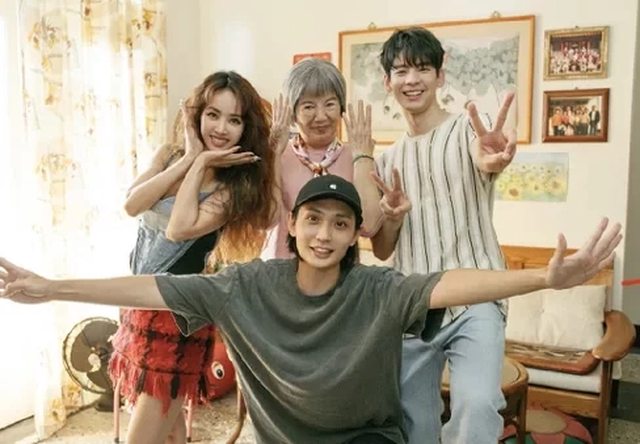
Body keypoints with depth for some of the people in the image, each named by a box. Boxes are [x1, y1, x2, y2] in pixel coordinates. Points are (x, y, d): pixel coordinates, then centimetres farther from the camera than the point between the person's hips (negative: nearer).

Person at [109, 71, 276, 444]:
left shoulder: (237, 184, -13)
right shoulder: (170, 155, 3)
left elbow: (180, 229, -27)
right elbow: (131, 205, -13)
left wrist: (199, 165, -18)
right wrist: (190, 158, -15)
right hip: (140, 301, 6)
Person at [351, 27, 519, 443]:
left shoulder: (470, 128, -2)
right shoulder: (386, 159, 12)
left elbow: (486, 159, -28)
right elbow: (382, 250, 12)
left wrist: (495, 159, -52)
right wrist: (391, 219, -11)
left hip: (475, 301, -4)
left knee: (476, 406, -27)